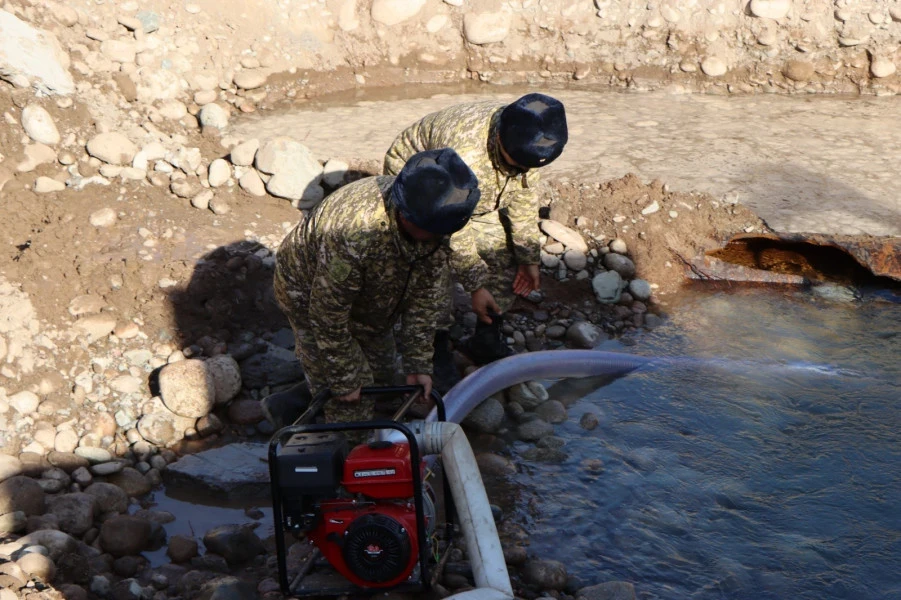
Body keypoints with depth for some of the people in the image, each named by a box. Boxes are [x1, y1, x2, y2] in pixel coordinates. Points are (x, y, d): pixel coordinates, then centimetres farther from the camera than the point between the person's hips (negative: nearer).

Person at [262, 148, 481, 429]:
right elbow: (327, 316, -33)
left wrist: (418, 363, -8)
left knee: (381, 374, 17)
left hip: (368, 298, 7)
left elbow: (426, 295, -10)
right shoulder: (355, 233, -44)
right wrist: (344, 381, -22)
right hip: (312, 297, -7)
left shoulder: (433, 224, -23)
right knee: (351, 402, -6)